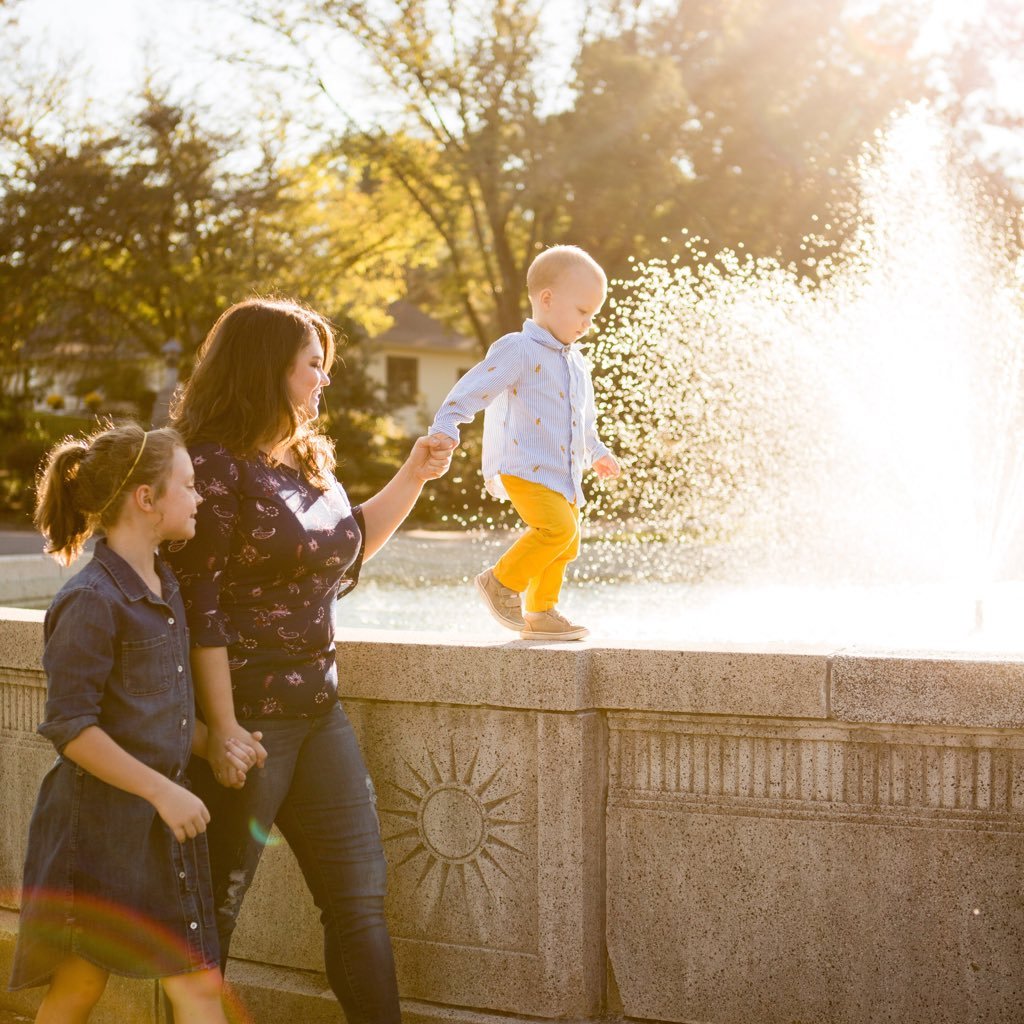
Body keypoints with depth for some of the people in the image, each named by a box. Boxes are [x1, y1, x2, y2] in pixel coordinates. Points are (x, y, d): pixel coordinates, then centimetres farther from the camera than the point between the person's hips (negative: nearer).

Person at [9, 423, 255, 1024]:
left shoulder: (164, 586, 12)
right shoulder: (91, 601, -16)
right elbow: (69, 729, -18)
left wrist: (214, 746, 5)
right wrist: (163, 790, -18)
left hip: (162, 825, 8)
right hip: (100, 825, -8)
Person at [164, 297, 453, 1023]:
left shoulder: (308, 458, 11)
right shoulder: (217, 464, -14)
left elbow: (345, 550, 27)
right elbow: (198, 607, -18)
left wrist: (412, 479, 14)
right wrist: (225, 730, -20)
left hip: (318, 707, 8)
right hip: (248, 713, -8)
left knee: (360, 896, 9)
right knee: (213, 908, 5)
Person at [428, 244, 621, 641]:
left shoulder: (577, 363, 18)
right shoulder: (518, 350, -9)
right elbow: (474, 388, -17)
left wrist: (597, 452, 38)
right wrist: (445, 426, -27)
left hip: (564, 476, 9)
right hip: (526, 470, -9)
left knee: (564, 546, 12)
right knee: (558, 527, -26)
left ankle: (540, 614, 26)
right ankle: (501, 581, -9)